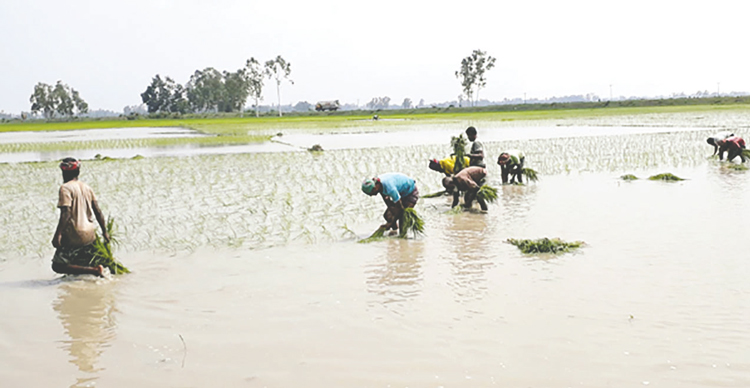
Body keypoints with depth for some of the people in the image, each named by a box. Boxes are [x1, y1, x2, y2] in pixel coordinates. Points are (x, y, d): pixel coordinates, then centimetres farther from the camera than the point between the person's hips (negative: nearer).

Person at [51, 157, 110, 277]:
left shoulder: (65, 188, -9)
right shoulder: (86, 187, 12)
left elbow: (66, 214, -20)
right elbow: (98, 211, 11)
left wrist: (58, 234, -22)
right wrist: (104, 231, 18)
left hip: (74, 235, -8)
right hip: (90, 234, 8)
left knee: (58, 266, -3)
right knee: (81, 265, 23)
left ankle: (94, 270, -16)